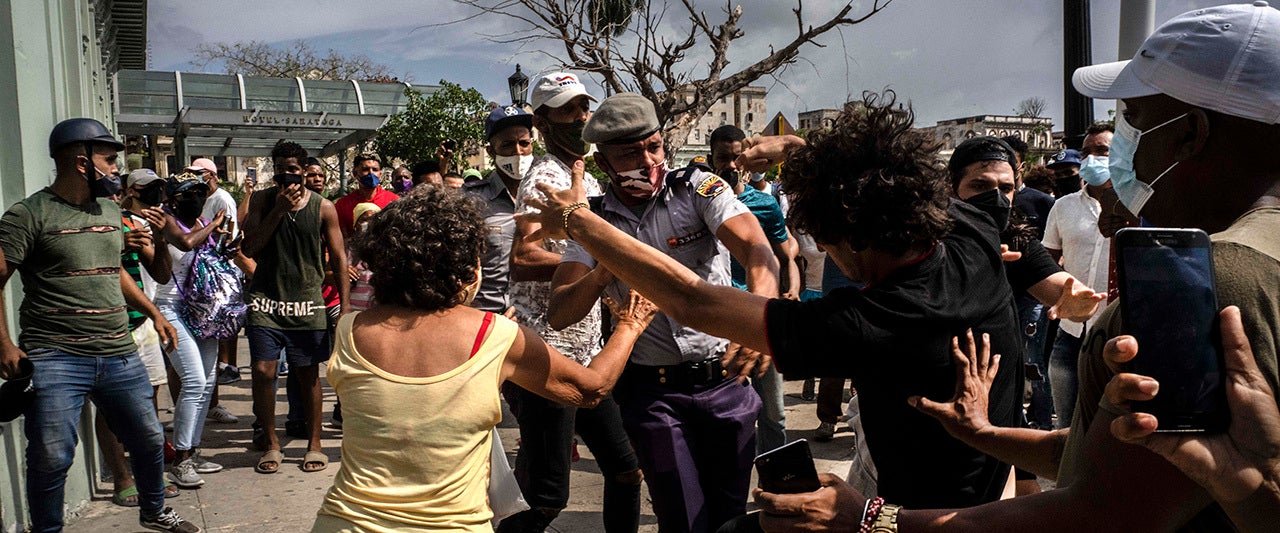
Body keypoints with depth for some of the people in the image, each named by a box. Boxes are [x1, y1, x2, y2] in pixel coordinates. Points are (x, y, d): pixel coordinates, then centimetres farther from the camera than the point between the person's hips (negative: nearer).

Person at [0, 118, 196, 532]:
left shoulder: (110, 211, 15)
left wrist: (154, 313, 24)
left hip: (120, 355, 6)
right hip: (55, 358, -6)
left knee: (149, 440, 14)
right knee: (51, 458, -5)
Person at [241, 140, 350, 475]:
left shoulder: (323, 207, 3)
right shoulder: (263, 200, 5)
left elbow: (339, 257, 4)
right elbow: (249, 248, -4)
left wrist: (344, 306, -3)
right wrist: (278, 209, -11)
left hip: (307, 302, 0)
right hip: (266, 300, 1)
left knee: (308, 374, 6)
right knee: (263, 371, -4)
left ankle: (314, 444, 18)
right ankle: (271, 443, 13)